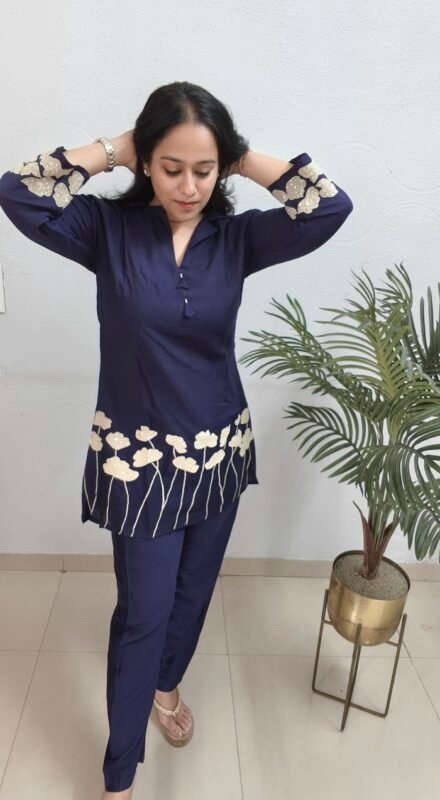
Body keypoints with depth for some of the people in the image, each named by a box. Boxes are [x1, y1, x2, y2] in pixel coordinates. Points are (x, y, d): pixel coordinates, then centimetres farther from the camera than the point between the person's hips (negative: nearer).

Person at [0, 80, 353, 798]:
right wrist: (110, 150, -15)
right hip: (140, 455, -3)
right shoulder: (110, 228, -8)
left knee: (194, 591, 21)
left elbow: (332, 206, -15)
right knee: (144, 611, 6)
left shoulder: (236, 236, -4)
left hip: (220, 449, 3)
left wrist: (247, 159, -10)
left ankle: (167, 684, 52)